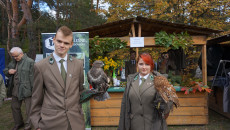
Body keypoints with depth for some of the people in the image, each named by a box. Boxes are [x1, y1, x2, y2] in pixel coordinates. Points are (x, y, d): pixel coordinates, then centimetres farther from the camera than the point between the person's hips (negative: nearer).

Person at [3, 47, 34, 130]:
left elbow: (32, 77, -16)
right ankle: (18, 123, 39)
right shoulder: (13, 62, 11)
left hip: (26, 89, -7)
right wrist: (8, 71, -1)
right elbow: (5, 71, 24)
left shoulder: (30, 62, -12)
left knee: (28, 109, 3)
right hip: (15, 90, 8)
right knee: (14, 107, 19)